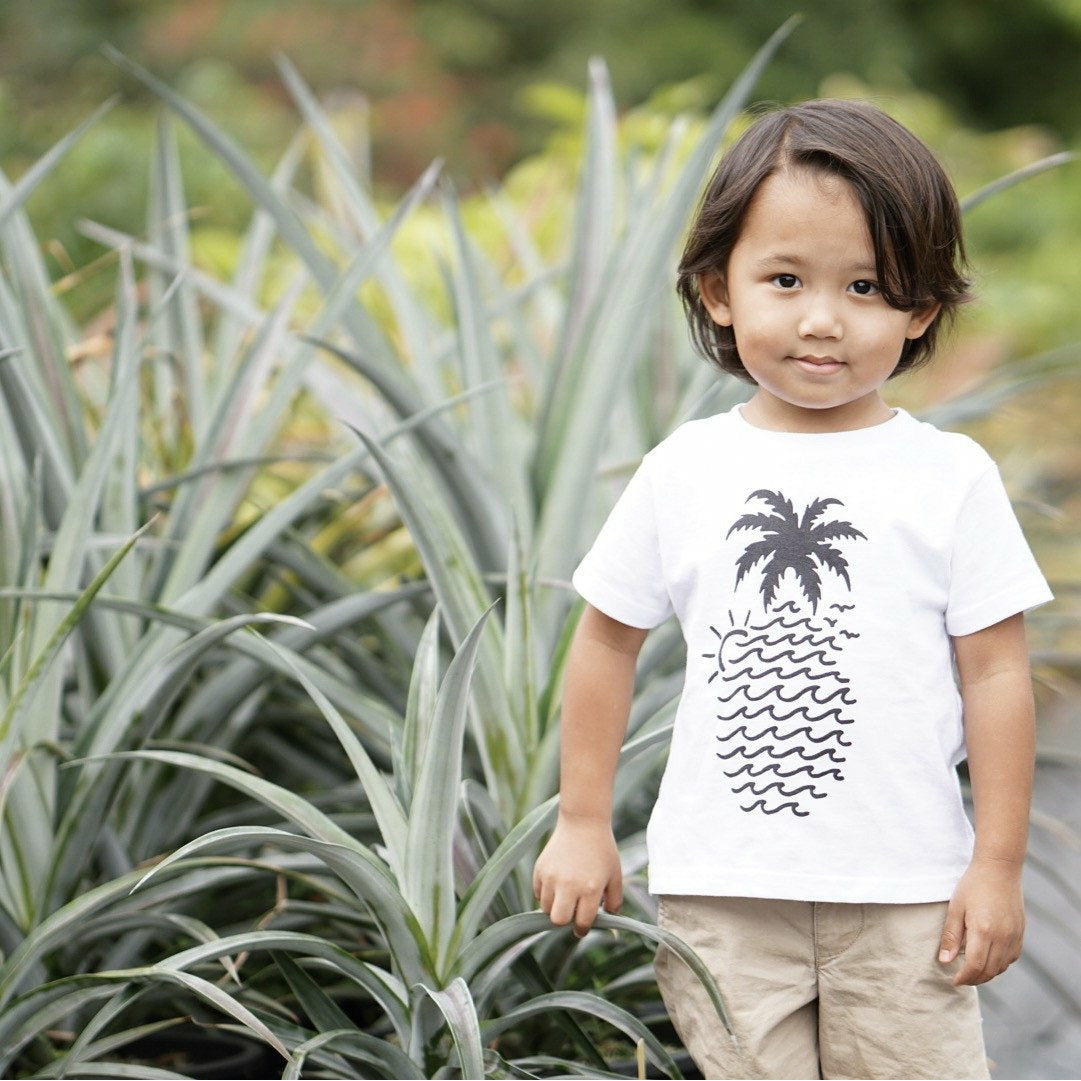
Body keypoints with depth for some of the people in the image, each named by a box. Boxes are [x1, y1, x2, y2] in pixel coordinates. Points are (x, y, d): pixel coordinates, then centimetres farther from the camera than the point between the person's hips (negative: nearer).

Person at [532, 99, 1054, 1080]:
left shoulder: (950, 478, -2)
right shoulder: (685, 473, 2)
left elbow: (996, 675, -1)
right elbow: (608, 641, 11)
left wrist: (999, 866, -2)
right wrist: (583, 826, 12)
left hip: (903, 895, -1)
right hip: (721, 894, 1)